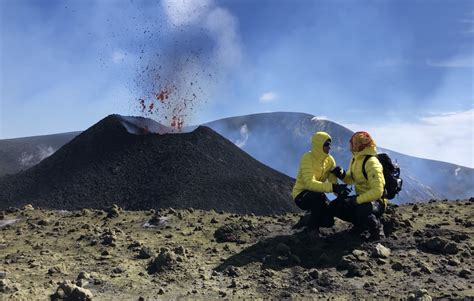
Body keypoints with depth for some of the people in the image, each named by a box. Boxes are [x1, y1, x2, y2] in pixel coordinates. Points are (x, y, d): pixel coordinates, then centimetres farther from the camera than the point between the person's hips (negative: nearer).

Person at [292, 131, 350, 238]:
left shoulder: (330, 160, -3)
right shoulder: (307, 158, -23)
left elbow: (333, 182, -9)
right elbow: (309, 183, -36)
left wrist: (340, 192, -31)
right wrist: (333, 187, -46)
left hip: (316, 196, 6)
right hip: (301, 195, -6)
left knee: (328, 221, -13)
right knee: (319, 196, -37)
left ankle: (307, 221, 20)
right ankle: (313, 228, -14)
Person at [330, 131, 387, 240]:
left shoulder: (371, 163, -24)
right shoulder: (355, 159, 4)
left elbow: (377, 191, -31)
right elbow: (351, 180, 17)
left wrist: (357, 200, -31)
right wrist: (342, 175, -5)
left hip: (376, 201, -8)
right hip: (361, 198, 9)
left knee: (362, 210, -40)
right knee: (334, 206, -3)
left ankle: (377, 228, -7)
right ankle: (361, 222, 13)